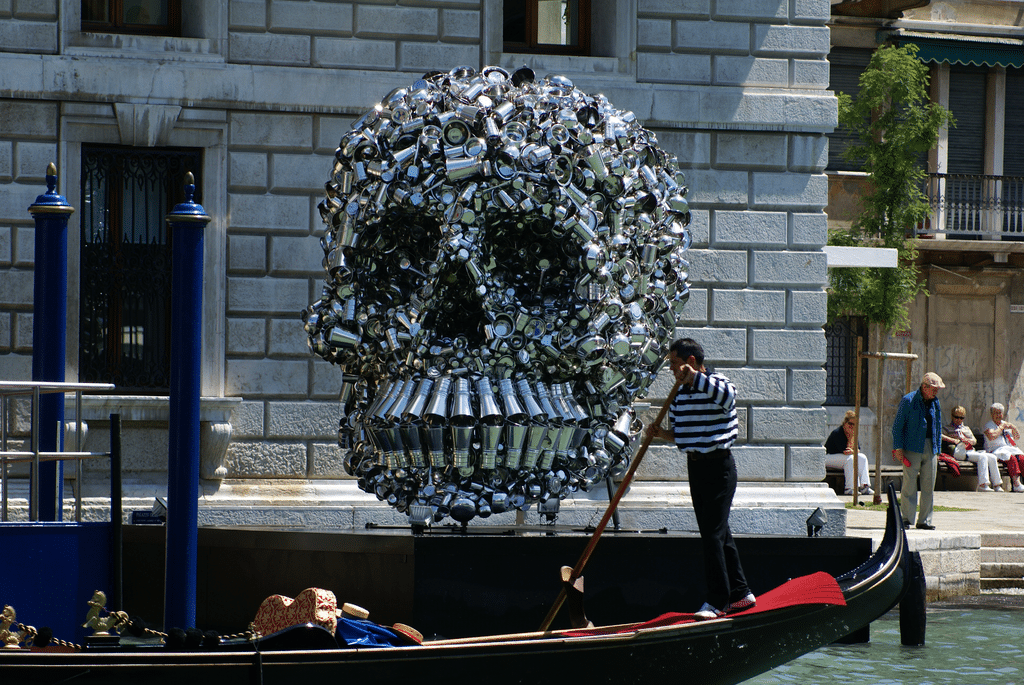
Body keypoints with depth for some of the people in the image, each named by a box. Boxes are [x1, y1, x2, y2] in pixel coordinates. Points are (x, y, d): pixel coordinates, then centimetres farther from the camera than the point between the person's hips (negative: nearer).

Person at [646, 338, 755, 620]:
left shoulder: (716, 385, -12)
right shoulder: (680, 393, 11)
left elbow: (728, 396, -37)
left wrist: (694, 376, -38)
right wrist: (662, 433, -3)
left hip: (718, 467, -8)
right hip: (695, 467, 8)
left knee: (712, 534, -10)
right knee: (719, 534, 13)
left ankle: (718, 601, -5)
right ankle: (740, 593, 22)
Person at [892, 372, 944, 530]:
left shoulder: (935, 402, 12)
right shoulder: (908, 401, -6)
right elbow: (897, 426, -4)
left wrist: (937, 449, 16)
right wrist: (898, 448, -9)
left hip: (930, 449, 6)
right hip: (912, 448, -6)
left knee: (929, 486, 4)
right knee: (909, 484, -6)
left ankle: (925, 520, 10)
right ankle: (906, 518, 1)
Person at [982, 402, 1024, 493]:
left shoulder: (1006, 424, 25)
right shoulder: (989, 425, 6)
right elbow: (991, 437, -15)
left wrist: (1013, 428, 10)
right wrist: (1001, 427, -3)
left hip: (1011, 449, 5)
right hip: (996, 450, -5)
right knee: (1012, 458, -35)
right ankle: (1016, 483, -44)